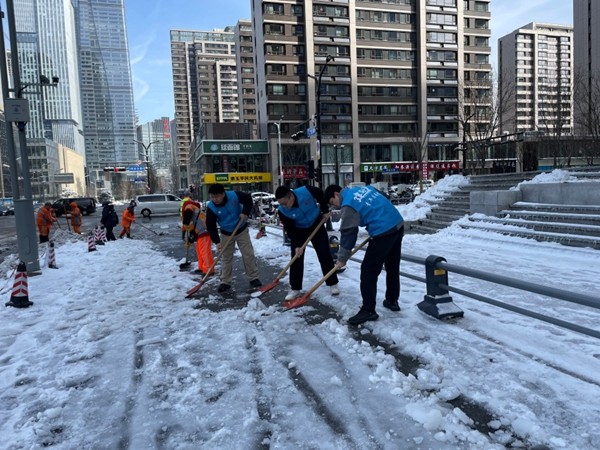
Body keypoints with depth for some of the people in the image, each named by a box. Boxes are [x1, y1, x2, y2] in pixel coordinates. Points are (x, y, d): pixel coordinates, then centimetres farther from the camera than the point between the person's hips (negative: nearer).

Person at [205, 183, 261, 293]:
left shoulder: (234, 196, -24)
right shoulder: (211, 207, -21)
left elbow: (248, 198, -7)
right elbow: (210, 226, -16)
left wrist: (245, 212, -21)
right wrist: (217, 242, -23)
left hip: (242, 230, 0)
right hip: (226, 234, 0)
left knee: (248, 254, 3)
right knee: (226, 258, 4)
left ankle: (254, 278, 15)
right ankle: (225, 282, 14)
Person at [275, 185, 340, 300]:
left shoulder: (306, 191, -33)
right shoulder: (282, 211, -28)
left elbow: (320, 194, -10)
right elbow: (290, 229, -20)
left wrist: (325, 211, -5)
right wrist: (297, 245, -26)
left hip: (316, 225, 0)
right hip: (298, 230, 0)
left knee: (325, 255, 2)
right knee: (296, 258, -4)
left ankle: (333, 283, 14)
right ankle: (295, 288, 7)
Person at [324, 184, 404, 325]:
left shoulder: (348, 204, -9)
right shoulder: (363, 188, 16)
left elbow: (348, 233, -9)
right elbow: (381, 203, 23)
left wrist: (342, 259, 0)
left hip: (384, 233, -10)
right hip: (398, 225, 10)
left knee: (368, 270, -2)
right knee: (393, 267, 21)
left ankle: (368, 310, 2)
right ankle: (392, 301, 34)